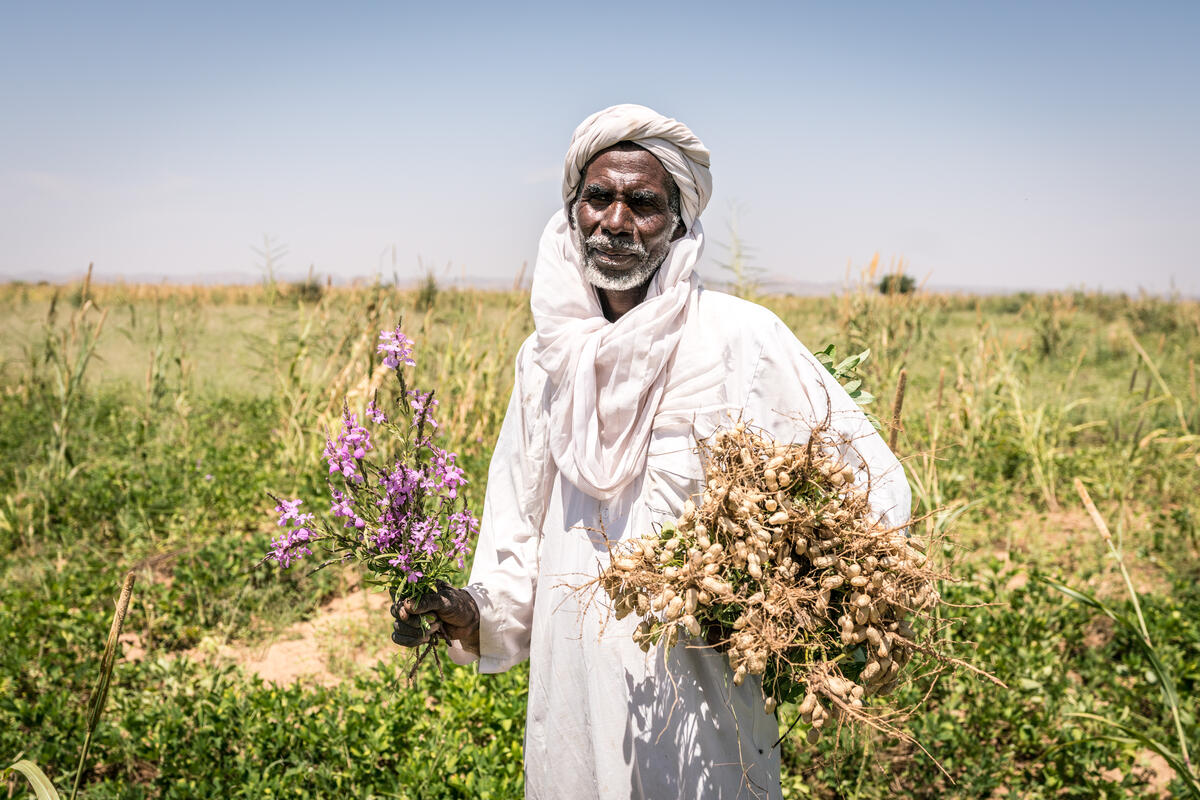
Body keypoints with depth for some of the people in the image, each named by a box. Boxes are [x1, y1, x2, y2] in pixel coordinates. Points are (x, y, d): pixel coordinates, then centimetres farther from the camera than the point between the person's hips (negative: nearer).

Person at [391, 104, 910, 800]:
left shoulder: (740, 337, -11)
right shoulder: (547, 358, 5)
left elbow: (871, 487, -8)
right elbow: (521, 533, 11)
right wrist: (473, 612, -6)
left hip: (700, 705, -4)